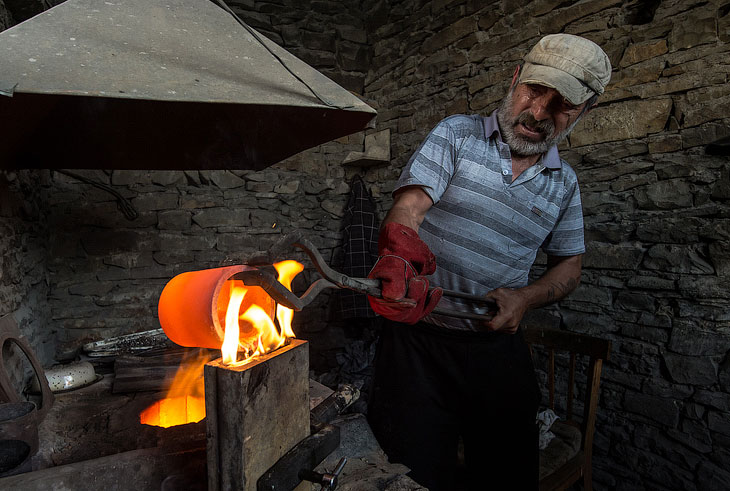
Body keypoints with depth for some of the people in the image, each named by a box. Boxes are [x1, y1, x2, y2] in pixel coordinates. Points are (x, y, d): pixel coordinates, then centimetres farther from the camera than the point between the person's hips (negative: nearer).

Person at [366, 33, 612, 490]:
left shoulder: (564, 183, 9)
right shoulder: (457, 135, -2)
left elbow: (569, 264, 16)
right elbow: (407, 209, -15)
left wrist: (526, 297, -4)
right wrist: (396, 256, -37)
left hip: (498, 345, 4)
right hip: (419, 339, -3)